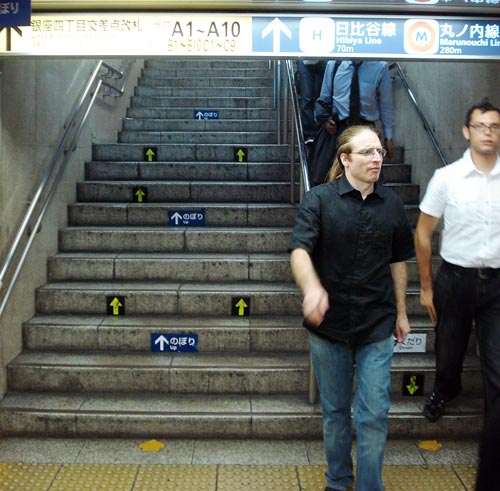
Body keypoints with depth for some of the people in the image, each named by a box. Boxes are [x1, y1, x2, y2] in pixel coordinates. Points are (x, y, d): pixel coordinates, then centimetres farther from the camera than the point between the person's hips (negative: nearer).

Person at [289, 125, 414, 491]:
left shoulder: (391, 204, 3)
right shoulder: (319, 200, -8)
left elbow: (398, 260, 12)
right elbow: (299, 250, -20)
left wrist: (401, 312, 14)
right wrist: (312, 288, -40)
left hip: (377, 326, 1)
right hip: (329, 324, -1)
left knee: (374, 415, 2)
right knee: (335, 410, 15)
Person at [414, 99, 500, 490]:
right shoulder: (447, 177, -5)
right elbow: (423, 233, 1)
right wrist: (426, 286, 2)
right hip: (455, 278, 0)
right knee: (448, 352, 20)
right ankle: (446, 390, 57)